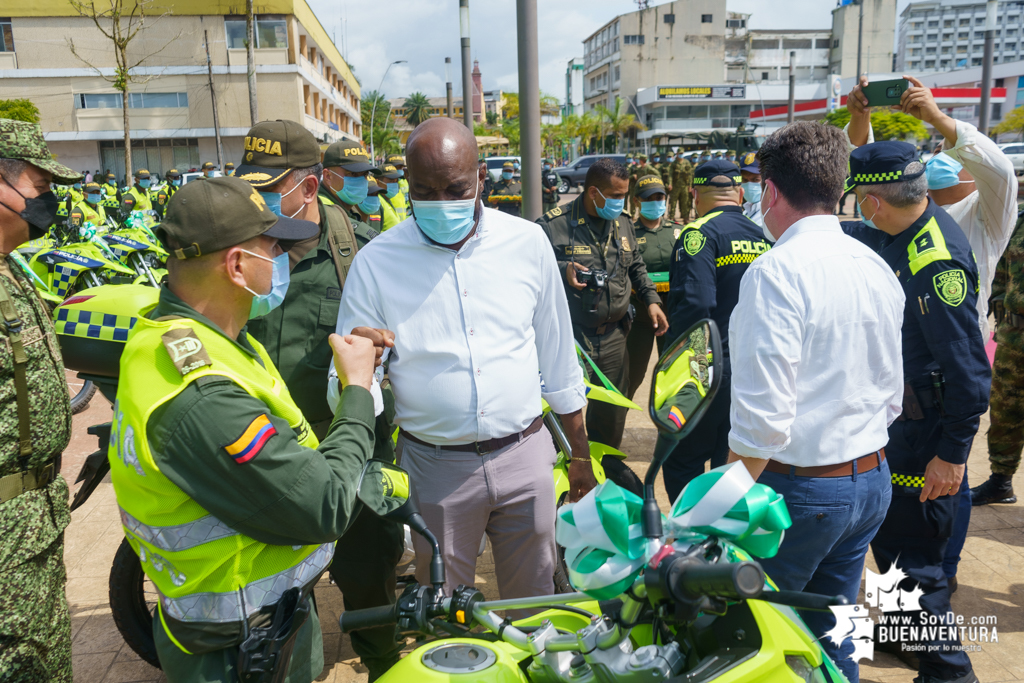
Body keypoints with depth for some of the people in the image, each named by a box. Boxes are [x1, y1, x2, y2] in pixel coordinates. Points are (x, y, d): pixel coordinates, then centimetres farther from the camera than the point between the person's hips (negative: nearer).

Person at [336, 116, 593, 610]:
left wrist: (580, 454, 11)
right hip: (437, 467, -1)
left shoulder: (527, 243, -1)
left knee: (535, 600, 17)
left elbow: (558, 356, 8)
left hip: (523, 455, 2)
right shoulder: (376, 263, -6)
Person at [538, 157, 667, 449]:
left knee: (612, 413, 17)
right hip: (569, 338, -6)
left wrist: (651, 300, 11)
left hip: (613, 337, 6)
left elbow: (636, 267, 23)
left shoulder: (623, 223, 10)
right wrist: (562, 270, -22)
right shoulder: (554, 224, -10)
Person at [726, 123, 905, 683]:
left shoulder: (777, 270, -19)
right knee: (832, 633, 20)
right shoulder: (878, 268, 7)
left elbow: (762, 418, -23)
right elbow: (891, 394, 15)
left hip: (799, 488, -8)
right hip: (872, 479, 8)